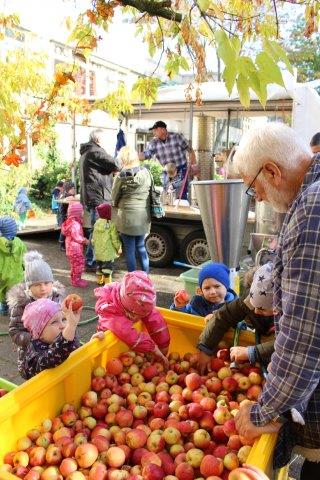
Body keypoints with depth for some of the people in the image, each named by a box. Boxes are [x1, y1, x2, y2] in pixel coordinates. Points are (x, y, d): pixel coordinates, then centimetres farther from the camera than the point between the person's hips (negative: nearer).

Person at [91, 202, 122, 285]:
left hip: (98, 251, 6)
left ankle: (100, 280, 29)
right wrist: (118, 248, -2)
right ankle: (107, 281, 5)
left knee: (99, 265, 18)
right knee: (108, 265, 2)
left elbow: (94, 238, 9)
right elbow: (115, 239, -14)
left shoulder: (97, 223, 2)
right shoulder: (111, 224, -17)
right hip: (108, 251, -6)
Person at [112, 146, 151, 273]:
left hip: (126, 216, -3)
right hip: (143, 216, 4)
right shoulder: (146, 172, -2)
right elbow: (151, 193, 6)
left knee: (129, 249, 8)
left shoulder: (121, 176, -10)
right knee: (141, 246, 19)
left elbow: (114, 197, 0)